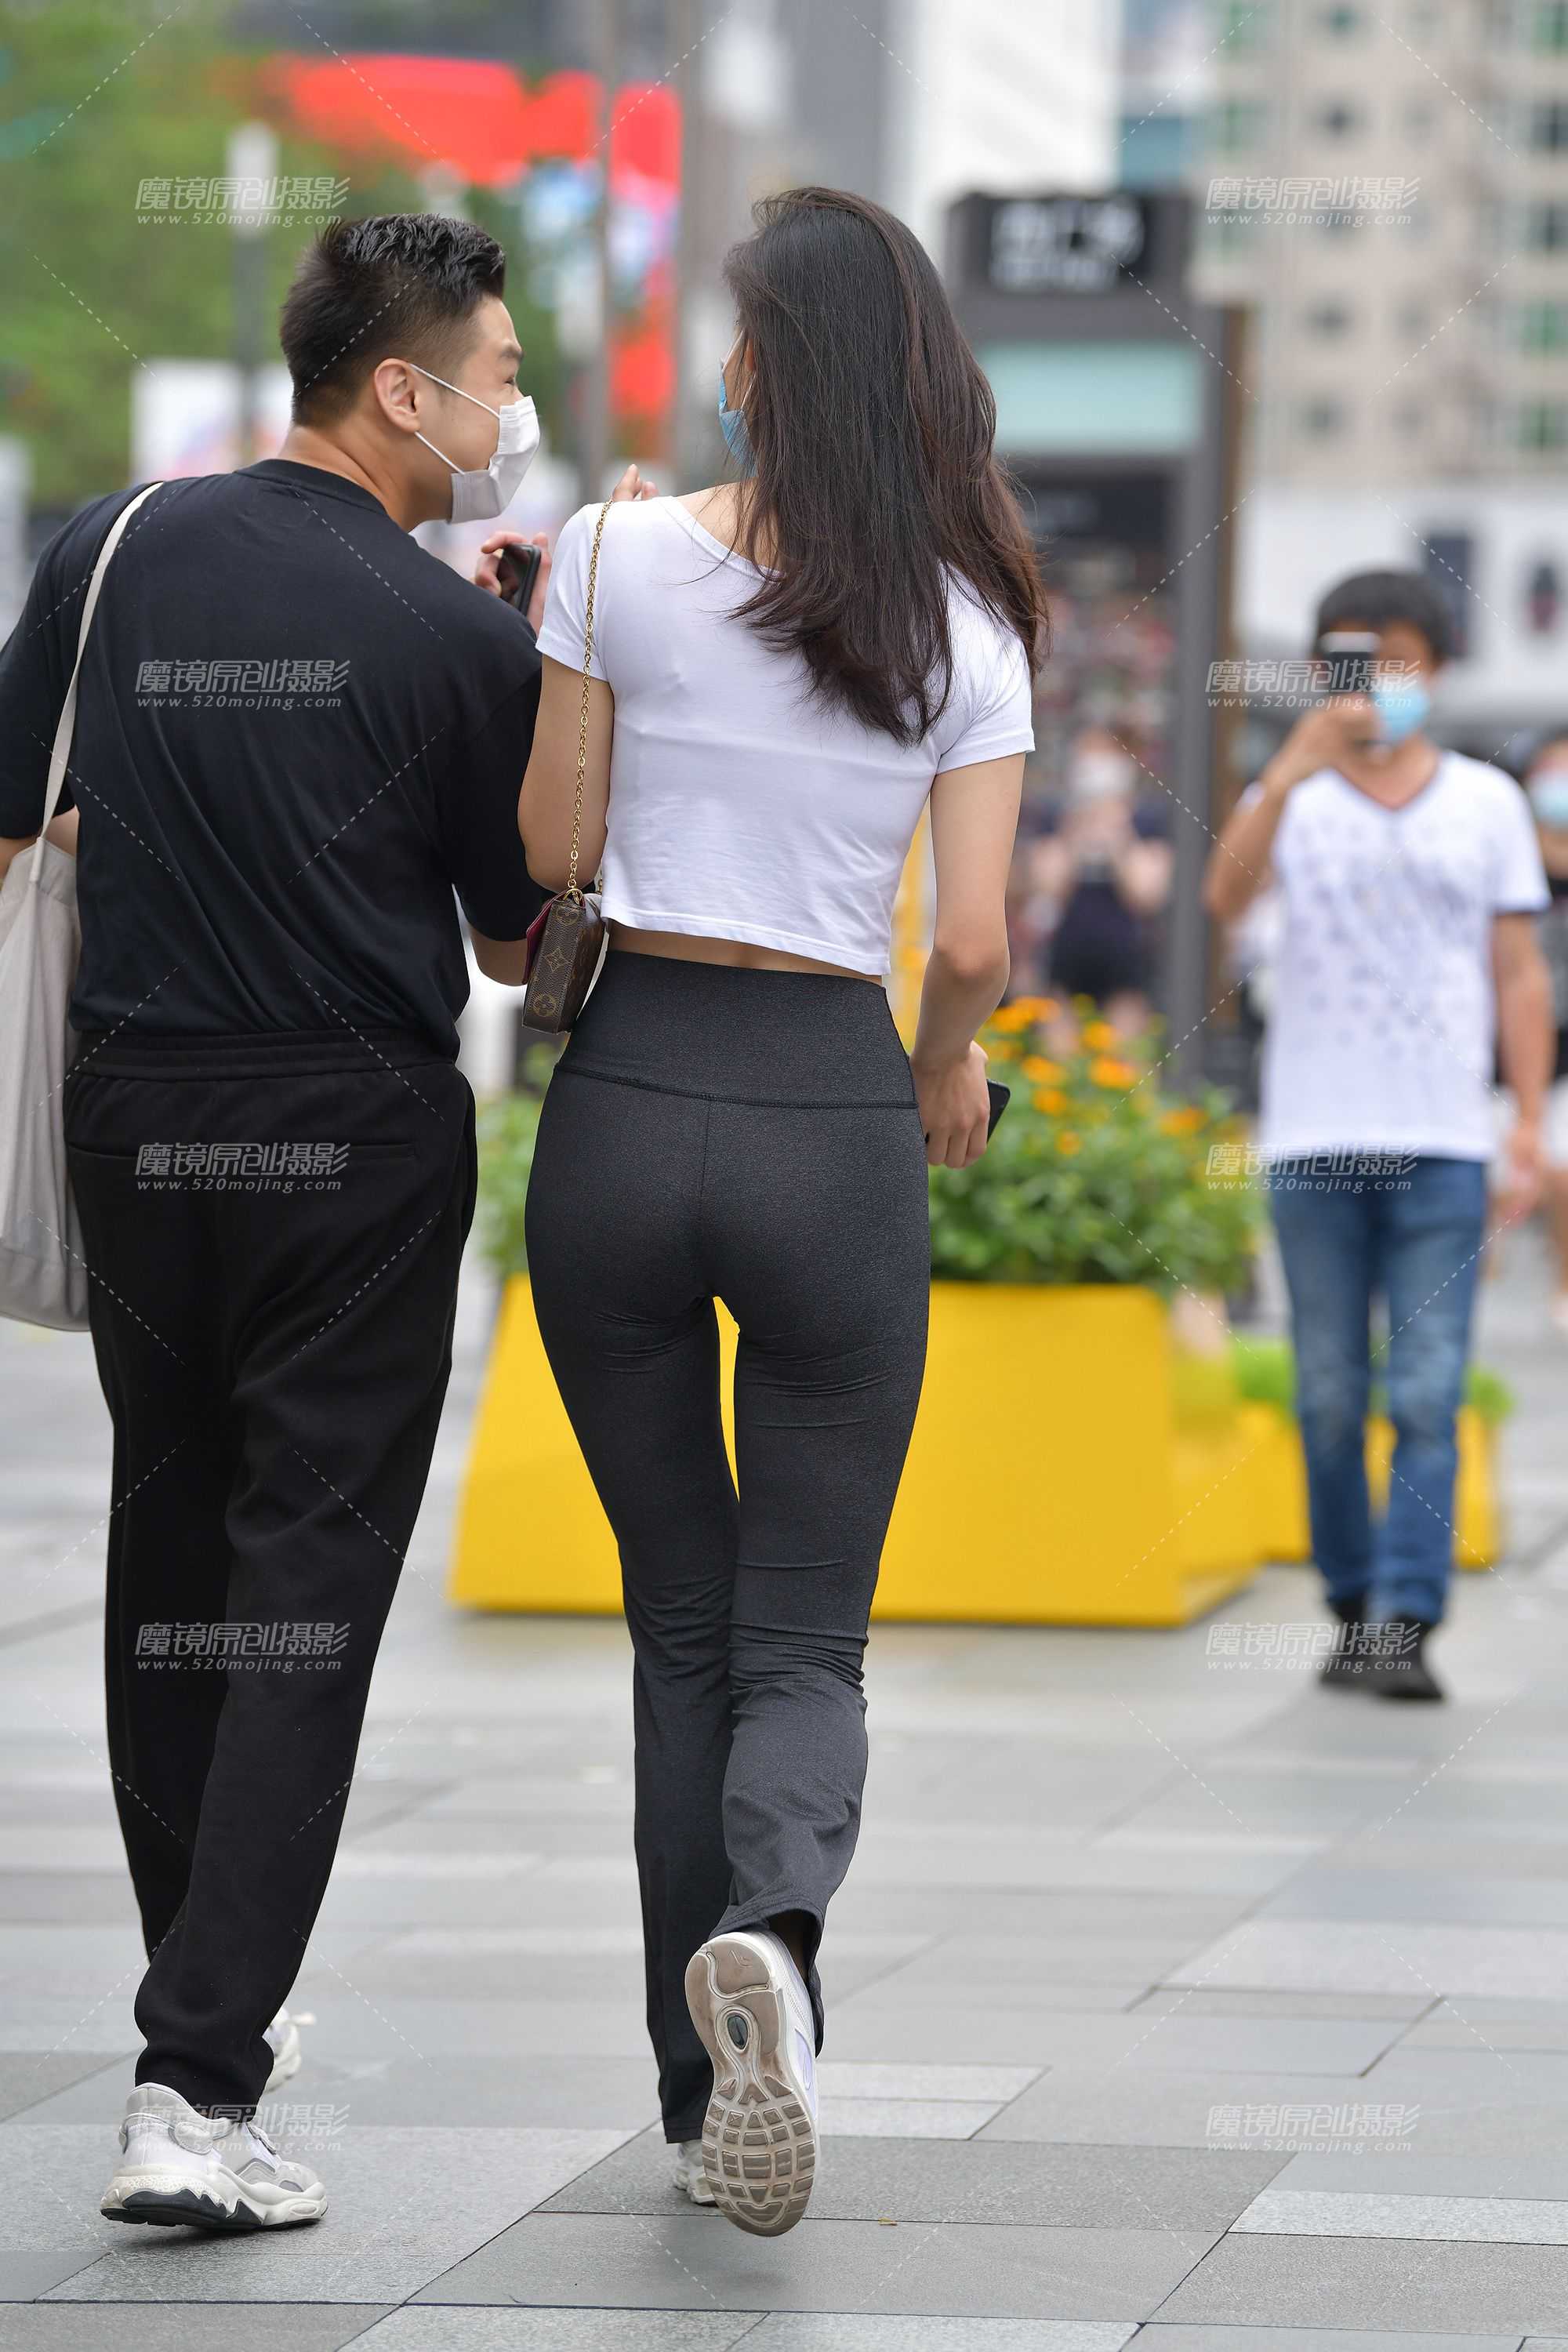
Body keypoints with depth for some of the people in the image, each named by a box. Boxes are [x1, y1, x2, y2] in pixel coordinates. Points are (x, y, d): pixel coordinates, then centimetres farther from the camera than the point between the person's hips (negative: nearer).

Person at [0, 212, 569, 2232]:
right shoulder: (463, 636, -9)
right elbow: (515, 941, 2)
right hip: (358, 1137, -4)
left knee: (169, 1556, 19)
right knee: (307, 1596, -4)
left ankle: (204, 1983, 32)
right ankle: (198, 2082, -14)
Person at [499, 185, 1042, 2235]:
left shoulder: (626, 560, -5)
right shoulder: (968, 621, -2)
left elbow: (551, 852, 2)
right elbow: (972, 944, -5)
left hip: (626, 1099, 1)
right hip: (835, 1118, 0)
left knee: (681, 1620, 15)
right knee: (804, 1637, 7)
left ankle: (704, 2094, 16)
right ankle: (768, 1941, -25)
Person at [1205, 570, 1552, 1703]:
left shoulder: (1487, 801, 10)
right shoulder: (1292, 795, 6)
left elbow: (1519, 973, 11)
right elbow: (1226, 895, -14)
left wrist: (1533, 1121, 2)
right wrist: (1291, 767, -27)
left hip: (1442, 1140, 0)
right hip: (1312, 1139, 0)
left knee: (1428, 1396, -8)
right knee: (1331, 1397, 4)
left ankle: (1407, 1624, -12)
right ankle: (1354, 1606, 14)